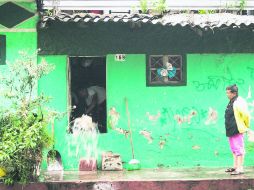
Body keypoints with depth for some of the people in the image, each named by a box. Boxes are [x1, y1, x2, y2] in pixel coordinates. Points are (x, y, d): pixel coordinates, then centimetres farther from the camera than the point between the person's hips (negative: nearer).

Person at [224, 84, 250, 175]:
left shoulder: (239, 103, -17)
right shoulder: (231, 102, 13)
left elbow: (246, 115, -21)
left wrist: (245, 126, -9)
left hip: (237, 130, -11)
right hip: (231, 130, 11)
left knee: (239, 149, -7)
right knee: (234, 149, 18)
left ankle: (240, 168, -5)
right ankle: (235, 166, 28)